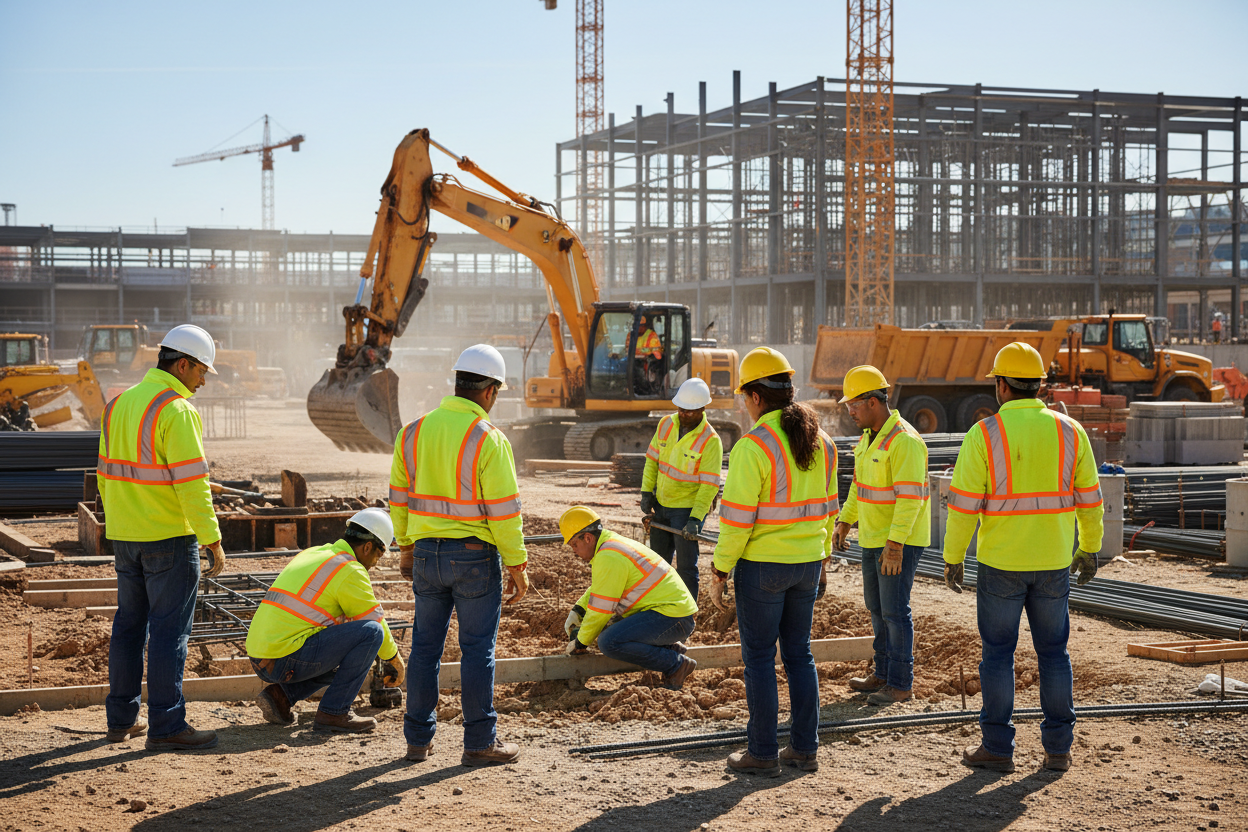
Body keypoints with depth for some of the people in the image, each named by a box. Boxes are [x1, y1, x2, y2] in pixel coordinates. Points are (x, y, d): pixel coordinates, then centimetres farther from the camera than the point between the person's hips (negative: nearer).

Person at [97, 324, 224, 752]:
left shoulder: (118, 406, 9)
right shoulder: (176, 411, -17)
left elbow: (107, 476, 15)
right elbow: (192, 483, -20)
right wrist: (213, 541, -16)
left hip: (125, 538, 8)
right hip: (170, 538, -8)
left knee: (130, 624, 16)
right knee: (169, 630, -2)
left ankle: (121, 718, 22)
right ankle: (166, 726, 1)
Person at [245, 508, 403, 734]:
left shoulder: (310, 555, 21)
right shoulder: (350, 570, -7)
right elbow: (374, 620, 2)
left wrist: (358, 660, 34)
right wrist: (394, 657, 20)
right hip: (288, 660, -9)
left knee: (341, 664, 29)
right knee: (371, 632, -9)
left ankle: (281, 695, 11)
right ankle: (333, 713, -6)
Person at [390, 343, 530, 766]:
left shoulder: (413, 432, 3)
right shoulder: (489, 440, -14)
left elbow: (400, 497, 10)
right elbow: (504, 510, -13)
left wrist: (405, 547, 21)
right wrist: (517, 566, -6)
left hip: (427, 553, 5)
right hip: (474, 556, -5)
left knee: (425, 645, 12)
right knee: (478, 648, 3)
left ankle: (419, 738, 18)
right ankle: (480, 742, 8)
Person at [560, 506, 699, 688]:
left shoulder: (608, 558, -18)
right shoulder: (612, 543, 15)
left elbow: (600, 609, -14)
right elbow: (596, 589, 32)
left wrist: (581, 642, -1)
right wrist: (577, 611, 18)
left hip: (672, 616, -11)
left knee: (609, 642, -25)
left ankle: (676, 664, -13)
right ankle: (668, 646, 13)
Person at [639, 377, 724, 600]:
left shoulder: (710, 441, -19)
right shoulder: (666, 424, -2)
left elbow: (709, 485, -19)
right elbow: (652, 459, 8)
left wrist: (695, 519, -24)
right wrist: (646, 492, 2)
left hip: (688, 509, -6)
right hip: (661, 505, 6)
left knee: (686, 567, -3)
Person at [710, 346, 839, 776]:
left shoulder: (753, 446, -18)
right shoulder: (821, 443, 4)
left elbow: (737, 518, -18)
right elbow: (826, 509, 11)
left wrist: (720, 572, -9)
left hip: (761, 564, -6)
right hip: (807, 564, 6)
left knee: (759, 658, 4)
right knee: (798, 653, 15)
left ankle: (762, 752, 9)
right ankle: (805, 748, 18)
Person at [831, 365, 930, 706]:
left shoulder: (904, 441, -22)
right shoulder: (870, 436, 9)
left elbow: (910, 496, -26)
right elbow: (860, 484, 20)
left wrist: (895, 544, -29)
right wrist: (844, 521, 16)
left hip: (901, 541, -10)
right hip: (874, 537, 10)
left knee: (894, 610, -5)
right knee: (877, 605, 15)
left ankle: (901, 684, 4)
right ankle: (884, 674, 26)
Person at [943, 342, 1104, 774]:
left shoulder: (984, 434, -11)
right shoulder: (1069, 432, -1)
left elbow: (964, 503, -11)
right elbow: (1088, 498, 5)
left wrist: (952, 557, -1)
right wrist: (1089, 548, 18)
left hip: (1001, 563, -3)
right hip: (1054, 562, 3)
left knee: (998, 653, 6)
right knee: (1053, 652, 12)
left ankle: (998, 747, 9)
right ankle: (1058, 748, 14)